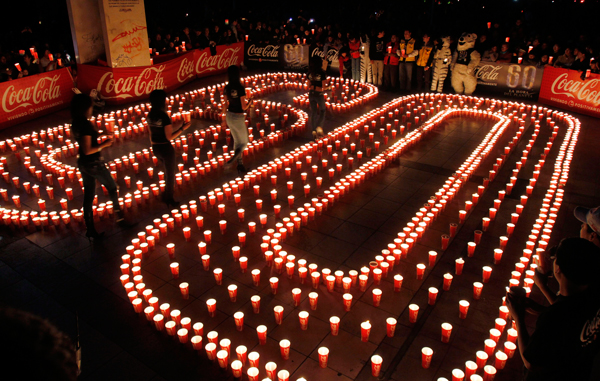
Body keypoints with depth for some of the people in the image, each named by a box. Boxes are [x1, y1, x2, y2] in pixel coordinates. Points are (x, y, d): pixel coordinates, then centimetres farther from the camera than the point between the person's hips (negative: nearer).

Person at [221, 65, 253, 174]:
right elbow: (244, 107, -20)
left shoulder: (227, 88, -3)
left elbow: (225, 105, 5)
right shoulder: (241, 89, -22)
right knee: (244, 142, 12)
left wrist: (225, 119, 15)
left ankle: (240, 165, 22)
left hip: (229, 116, 6)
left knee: (237, 140, 19)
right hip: (238, 118, -6)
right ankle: (235, 156, -14)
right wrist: (250, 101, 2)